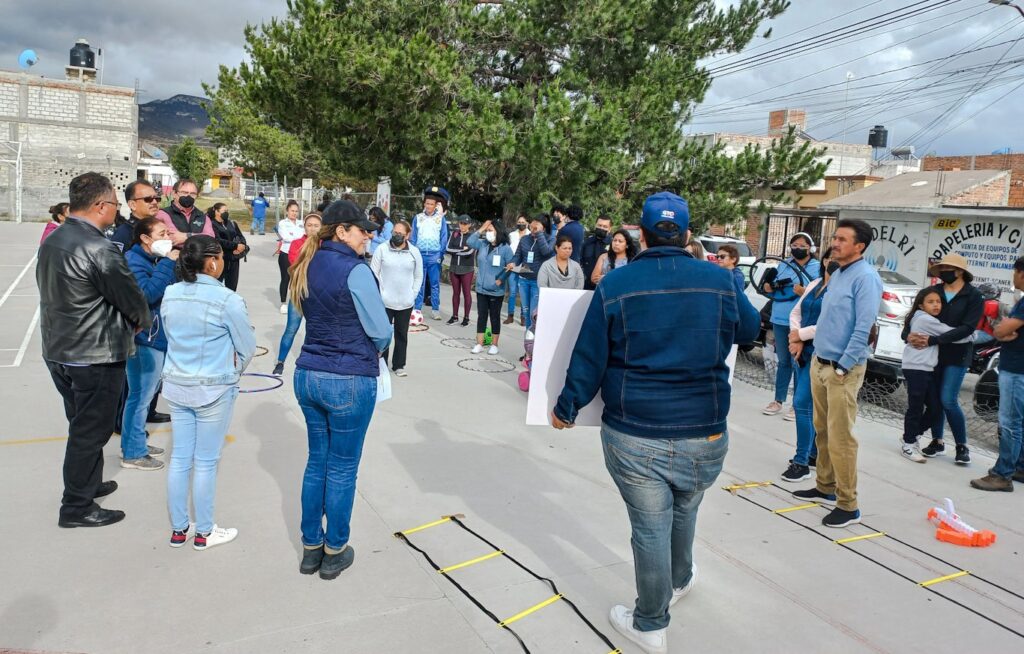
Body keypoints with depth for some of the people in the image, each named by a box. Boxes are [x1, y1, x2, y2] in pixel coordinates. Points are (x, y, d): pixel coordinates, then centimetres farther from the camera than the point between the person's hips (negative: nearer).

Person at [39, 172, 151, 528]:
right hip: (95, 358, -9)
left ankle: (88, 483, 39)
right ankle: (77, 508, 16)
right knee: (90, 431, 5)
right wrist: (144, 321, 6)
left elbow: (53, 293, 12)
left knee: (82, 425, 23)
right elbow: (132, 299, -16)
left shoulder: (51, 241, 6)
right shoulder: (99, 250, -23)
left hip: (57, 350, 9)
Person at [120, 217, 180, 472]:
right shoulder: (133, 261, -15)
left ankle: (134, 443, 34)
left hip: (157, 336, 10)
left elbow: (171, 289, 16)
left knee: (144, 393, 20)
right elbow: (148, 292, -29)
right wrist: (168, 264, -23)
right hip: (144, 339, -10)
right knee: (140, 396, -1)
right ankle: (133, 454, 10)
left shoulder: (156, 259, 13)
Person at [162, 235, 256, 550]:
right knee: (206, 463, 7)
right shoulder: (228, 300, -19)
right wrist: (232, 372, 10)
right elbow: (247, 348, -9)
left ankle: (178, 530, 29)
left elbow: (170, 335, 10)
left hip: (176, 386, 5)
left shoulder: (170, 295, -2)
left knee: (180, 459, 15)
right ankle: (204, 533, 22)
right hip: (214, 391, -5)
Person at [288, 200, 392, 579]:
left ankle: (311, 547, 27)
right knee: (342, 469, 7)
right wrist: (376, 349, 8)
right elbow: (380, 330, -12)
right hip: (350, 380, -7)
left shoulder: (308, 266, 8)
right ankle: (334, 552, 20)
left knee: (317, 462, 17)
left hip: (308, 374, 7)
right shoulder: (355, 270, -16)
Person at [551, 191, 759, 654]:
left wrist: (566, 409, 10)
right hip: (704, 434, 3)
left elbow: (588, 361, -4)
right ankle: (680, 580, 53)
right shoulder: (720, 281, -3)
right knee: (684, 512, 26)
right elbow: (751, 329, 17)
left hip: (633, 436, -2)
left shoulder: (616, 285, -8)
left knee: (650, 528, 10)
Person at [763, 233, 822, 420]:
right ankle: (778, 401, 23)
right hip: (780, 321, 5)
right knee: (783, 361, 15)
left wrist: (804, 292, -25)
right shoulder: (783, 266, 12)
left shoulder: (818, 268, -3)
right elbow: (775, 291, 19)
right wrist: (769, 288, -3)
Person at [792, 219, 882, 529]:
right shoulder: (836, 275, 14)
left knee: (840, 437, -6)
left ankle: (848, 506, 2)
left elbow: (863, 328, -19)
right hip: (819, 363, 9)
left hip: (843, 368, -9)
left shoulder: (865, 277, -14)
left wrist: (843, 367, -19)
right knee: (823, 431, 16)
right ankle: (825, 487, 29)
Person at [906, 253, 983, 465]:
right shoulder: (934, 291, 4)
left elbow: (967, 328, -15)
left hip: (957, 354, -4)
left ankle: (962, 446, 8)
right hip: (933, 353, 4)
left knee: (948, 401, -8)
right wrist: (908, 334, -18)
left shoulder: (973, 295, -6)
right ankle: (937, 441, 22)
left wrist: (932, 340, -23)